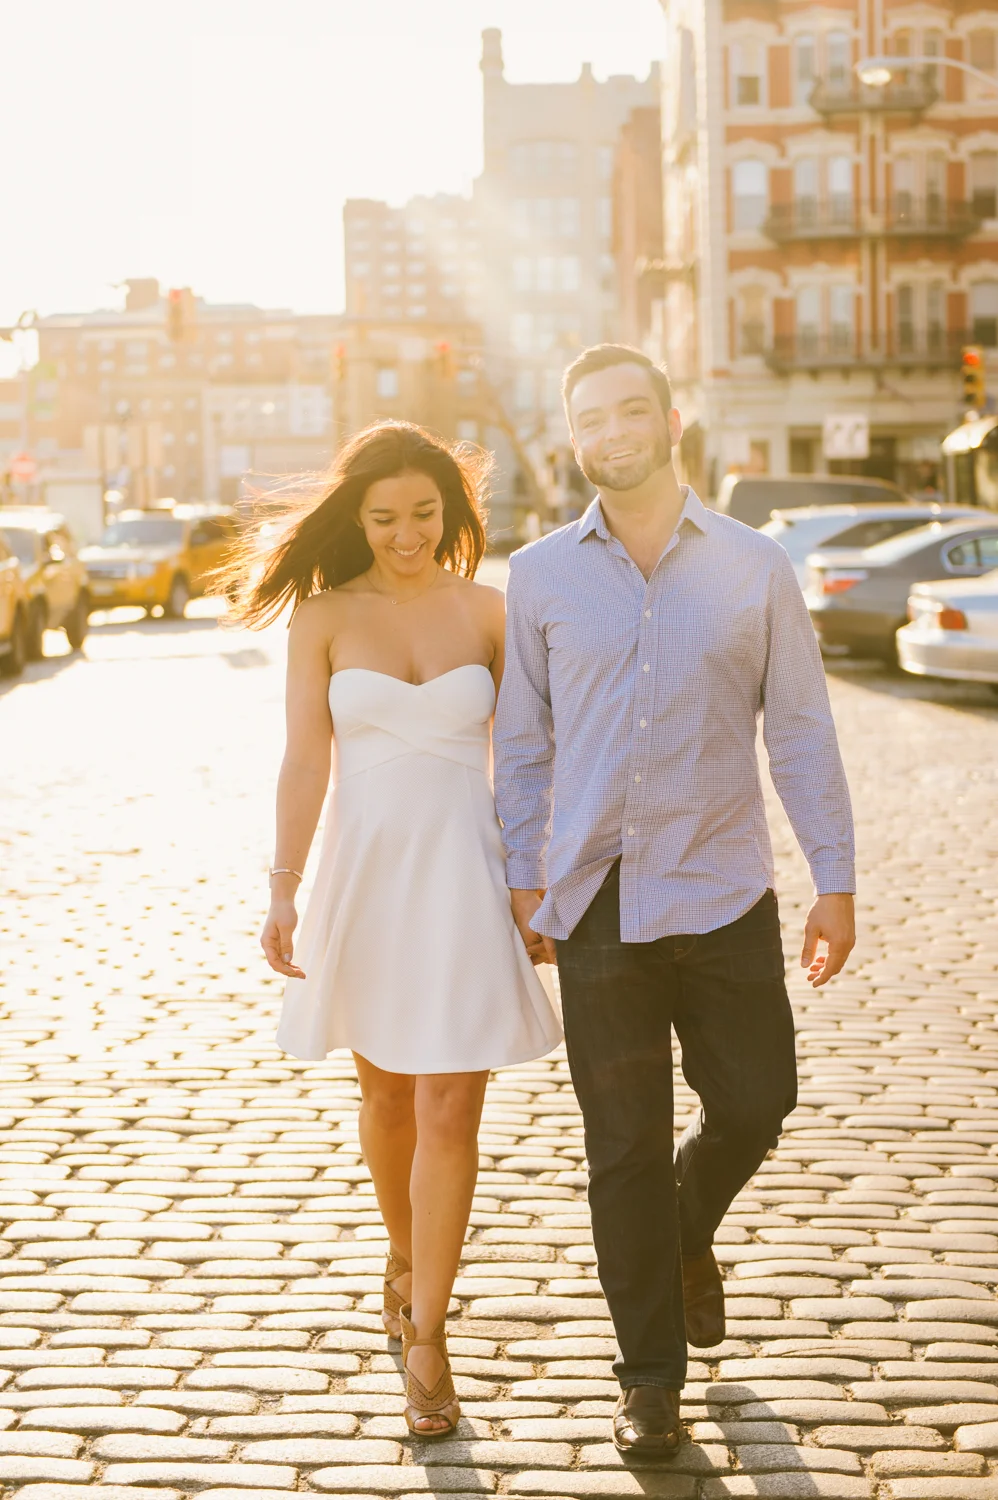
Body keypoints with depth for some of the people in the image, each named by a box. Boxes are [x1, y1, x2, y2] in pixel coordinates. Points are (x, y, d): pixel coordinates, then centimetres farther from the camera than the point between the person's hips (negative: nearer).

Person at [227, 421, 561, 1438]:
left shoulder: (487, 610, 1)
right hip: (364, 867, 1)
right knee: (386, 1093, 16)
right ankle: (403, 1253, 42)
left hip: (465, 872, 0)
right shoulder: (324, 616, -2)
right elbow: (304, 760, -4)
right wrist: (283, 890, -12)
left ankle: (426, 1336, 3)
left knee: (450, 1109, -5)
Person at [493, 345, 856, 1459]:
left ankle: (687, 1234, 39)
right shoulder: (539, 576, 4)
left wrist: (836, 882, 0)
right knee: (624, 1144, 4)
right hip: (598, 897, 0)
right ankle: (649, 1378, 18)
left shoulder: (753, 568, 3)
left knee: (754, 1101, 4)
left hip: (724, 892, 0)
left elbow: (800, 733, 3)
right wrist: (522, 878, 6)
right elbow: (522, 742, 9)